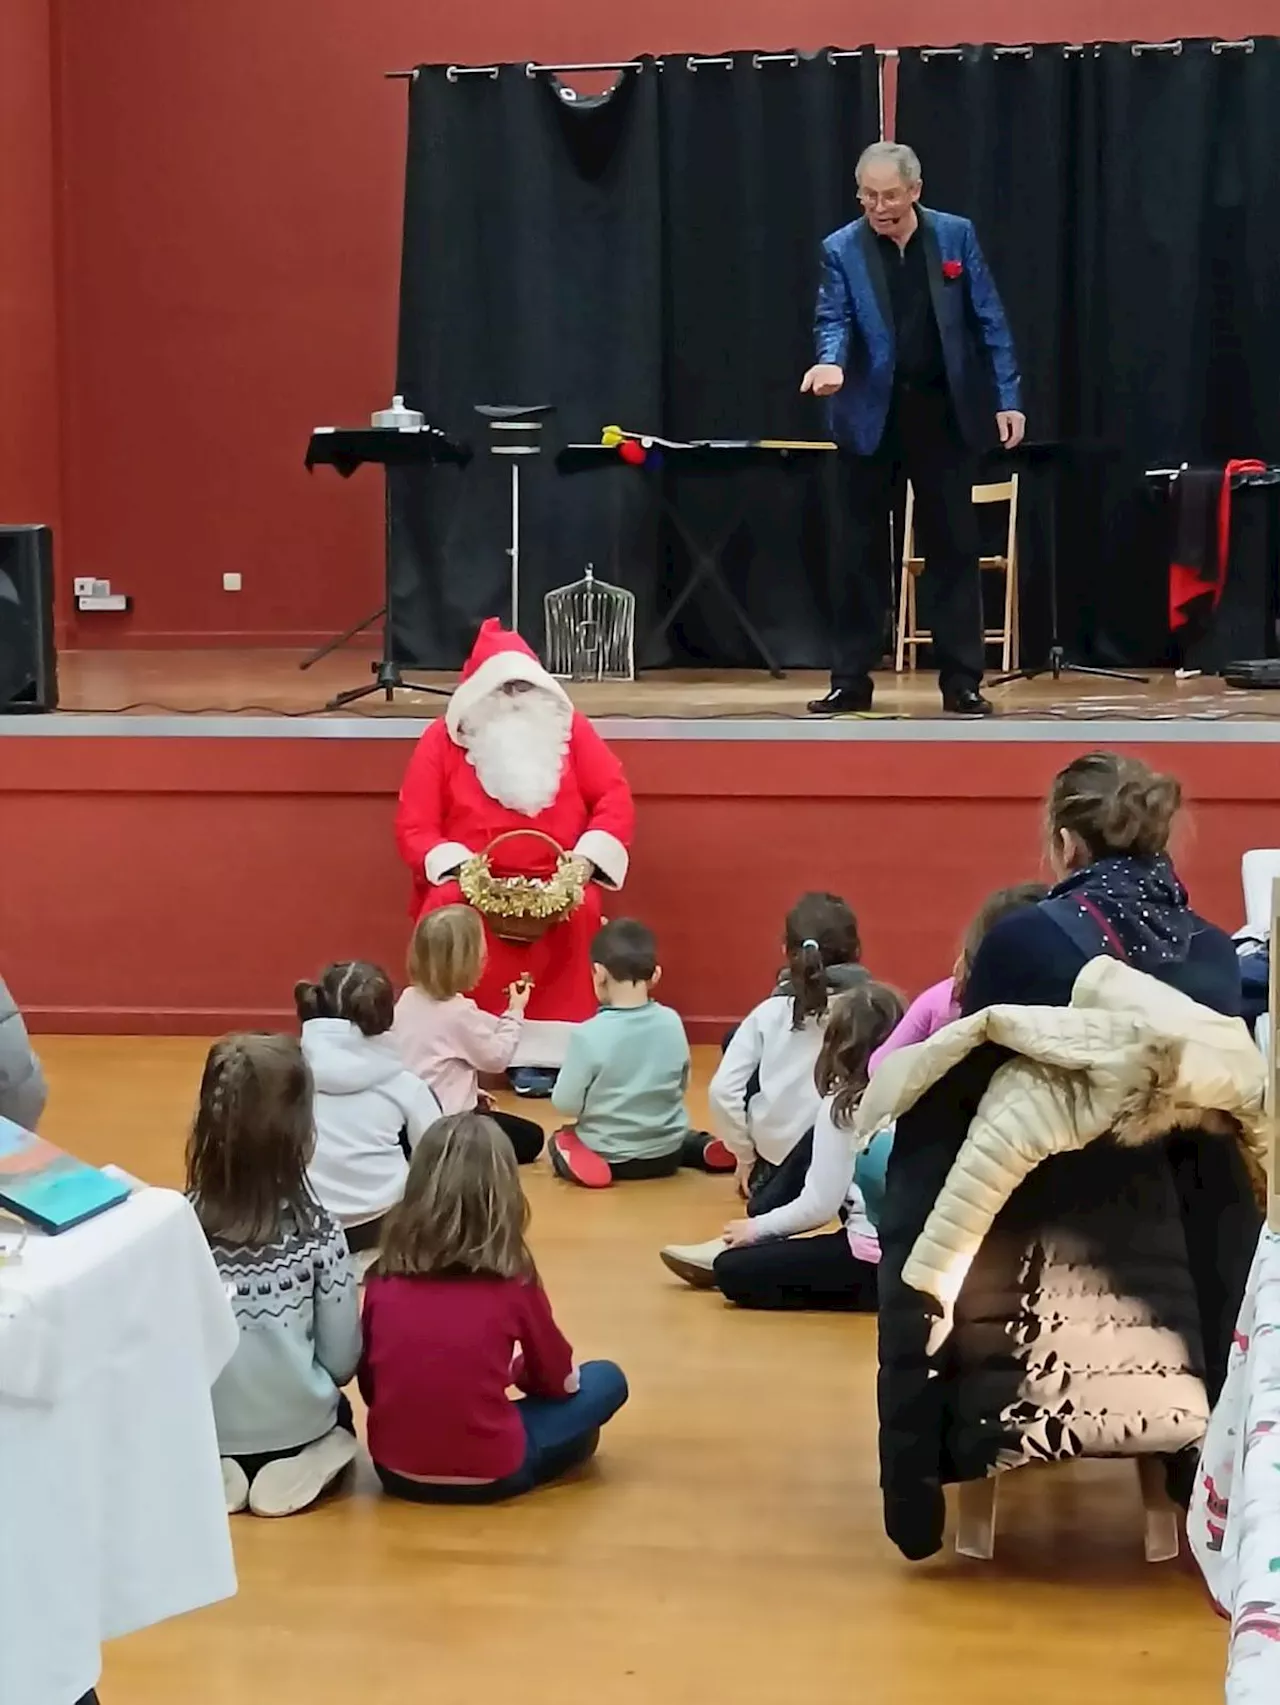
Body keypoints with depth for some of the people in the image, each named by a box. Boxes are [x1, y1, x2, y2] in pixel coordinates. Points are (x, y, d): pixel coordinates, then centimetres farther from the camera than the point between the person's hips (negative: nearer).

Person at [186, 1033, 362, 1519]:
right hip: (296, 1427, -1)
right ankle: (302, 1465, 3)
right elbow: (342, 1361, -10)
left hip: (195, 1428, 1)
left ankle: (209, 1471, 5)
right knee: (336, 1409, 34)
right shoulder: (317, 1232, -18)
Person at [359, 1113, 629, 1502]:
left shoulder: (384, 1279, -2)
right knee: (607, 1380, 14)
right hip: (488, 1477, -4)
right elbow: (560, 1380, 7)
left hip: (396, 1471, 5)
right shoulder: (513, 1283, -9)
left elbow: (368, 1385, 8)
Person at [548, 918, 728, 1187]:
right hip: (666, 1154, 4)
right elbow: (681, 1085, 5)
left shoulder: (589, 1035, -22)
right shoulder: (672, 1022, -9)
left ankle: (579, 1159, -4)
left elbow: (565, 1104, -14)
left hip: (608, 1156, -4)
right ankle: (705, 1149, 8)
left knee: (559, 1142, 27)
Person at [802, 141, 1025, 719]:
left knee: (954, 548, 3)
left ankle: (961, 681, 10)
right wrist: (830, 362, -31)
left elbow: (988, 321, 2)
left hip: (944, 414, 0)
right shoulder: (842, 249, -1)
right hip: (870, 418, 0)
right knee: (862, 551, 5)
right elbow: (833, 319, -8)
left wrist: (1008, 398, -3)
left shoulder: (956, 236, 1)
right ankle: (851, 680, 12)